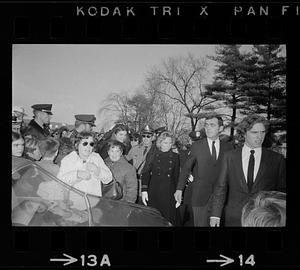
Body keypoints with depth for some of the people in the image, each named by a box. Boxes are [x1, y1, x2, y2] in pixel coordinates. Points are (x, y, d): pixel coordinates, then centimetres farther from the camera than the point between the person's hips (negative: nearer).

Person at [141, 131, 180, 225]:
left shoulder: (175, 156, 6)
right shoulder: (154, 155, 1)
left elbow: (176, 176, 10)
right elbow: (145, 173, -1)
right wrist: (144, 190, -11)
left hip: (169, 193, 1)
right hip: (154, 193, -1)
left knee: (169, 217, 0)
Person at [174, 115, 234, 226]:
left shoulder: (228, 147, 4)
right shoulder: (196, 146, 1)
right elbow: (186, 168, 0)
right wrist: (179, 189, -7)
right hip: (200, 195, -1)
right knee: (200, 224, 4)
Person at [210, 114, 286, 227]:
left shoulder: (277, 159, -3)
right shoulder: (229, 156, 0)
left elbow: (281, 192, 1)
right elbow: (221, 187, 0)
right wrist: (215, 215, -5)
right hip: (233, 219, 1)